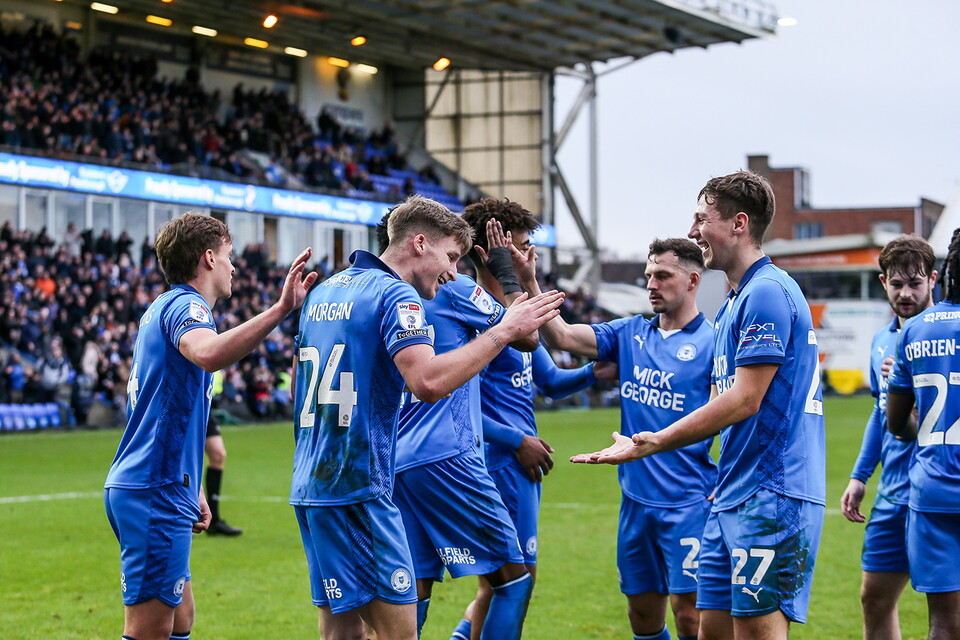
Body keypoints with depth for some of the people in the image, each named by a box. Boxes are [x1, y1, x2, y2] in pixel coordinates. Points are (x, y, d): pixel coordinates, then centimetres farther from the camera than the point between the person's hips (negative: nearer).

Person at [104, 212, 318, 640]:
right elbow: (209, 354, -36)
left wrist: (192, 489, 27)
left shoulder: (163, 308, 22)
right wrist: (281, 309, -39)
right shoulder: (185, 305, -10)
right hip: (155, 491, -11)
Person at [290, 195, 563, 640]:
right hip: (358, 487, -9)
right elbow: (429, 381, -26)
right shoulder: (395, 295, -10)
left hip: (312, 486, 9)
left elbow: (298, 387, 27)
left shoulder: (325, 291, 18)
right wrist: (503, 331, -20)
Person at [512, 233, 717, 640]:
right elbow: (561, 336, 1)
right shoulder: (630, 334, 9)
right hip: (636, 500, 6)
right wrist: (529, 284, -11)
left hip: (688, 503, -6)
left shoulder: (712, 343, -7)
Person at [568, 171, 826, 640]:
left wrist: (655, 443, -14)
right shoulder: (733, 304, 20)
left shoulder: (768, 292, -13)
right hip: (731, 499, 10)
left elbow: (744, 402, -18)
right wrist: (644, 442, 18)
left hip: (770, 497, -10)